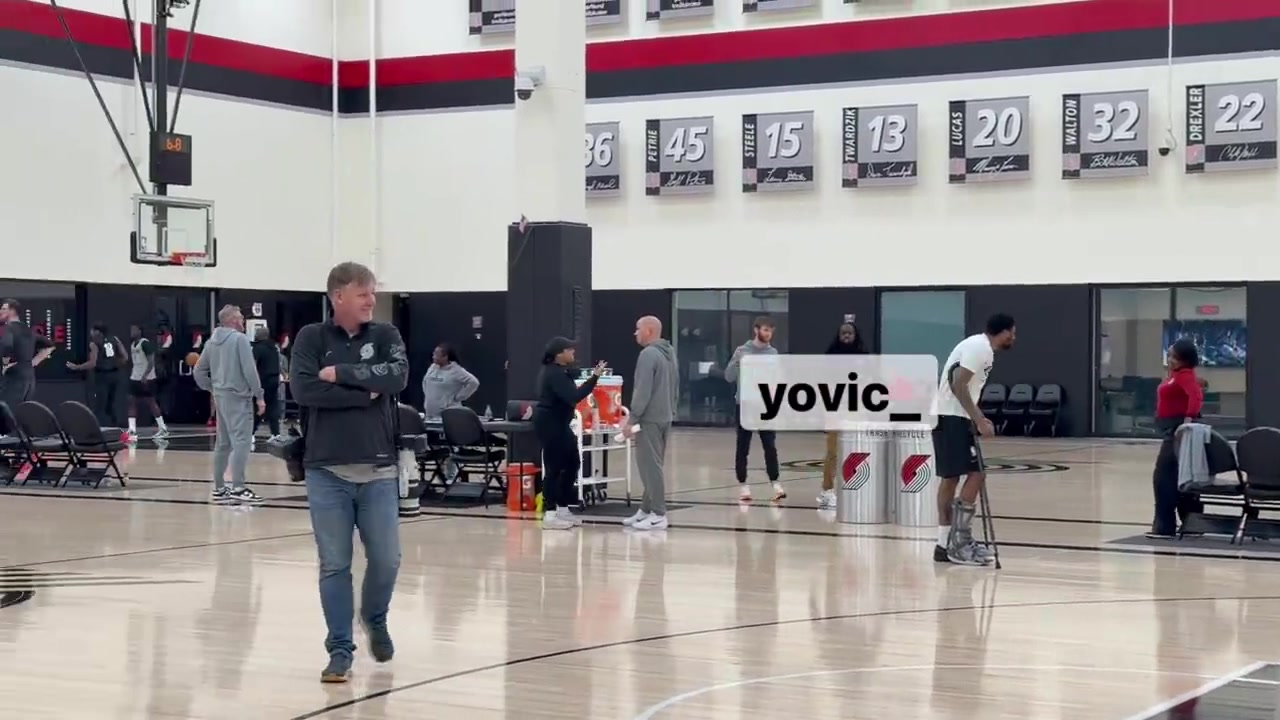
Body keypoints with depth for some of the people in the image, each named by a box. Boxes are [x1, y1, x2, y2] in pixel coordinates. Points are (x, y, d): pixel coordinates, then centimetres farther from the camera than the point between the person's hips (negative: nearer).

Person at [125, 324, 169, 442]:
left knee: (151, 402, -2)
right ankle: (132, 432, -2)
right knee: (132, 402, 0)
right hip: (135, 378, 9)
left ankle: (163, 429, 9)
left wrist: (145, 376, -28)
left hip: (147, 378, -9)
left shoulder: (145, 343, -15)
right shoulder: (132, 345, 13)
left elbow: (151, 362, -20)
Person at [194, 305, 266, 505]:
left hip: (220, 396, 8)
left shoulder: (212, 342, 12)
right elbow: (249, 370, -15)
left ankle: (219, 489, 16)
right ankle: (238, 488, -13)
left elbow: (199, 371, 15)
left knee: (223, 443, 13)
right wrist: (259, 395, -11)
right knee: (241, 441, -8)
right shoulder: (239, 339, -11)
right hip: (238, 396, -8)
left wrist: (211, 389, 18)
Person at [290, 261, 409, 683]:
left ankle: (375, 618, 32)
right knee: (334, 565, 1)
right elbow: (303, 390, -13)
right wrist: (365, 394, -11)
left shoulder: (385, 335, 7)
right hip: (327, 470, -1)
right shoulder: (311, 338, 2)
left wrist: (341, 373, -13)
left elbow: (398, 378, -11)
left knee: (386, 559, 2)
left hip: (379, 470, 2)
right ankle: (340, 650, 12)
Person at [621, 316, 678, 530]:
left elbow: (643, 391, -20)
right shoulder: (669, 353, 14)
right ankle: (646, 510, 19)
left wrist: (632, 419, -17)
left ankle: (658, 515, -6)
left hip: (649, 418, -10)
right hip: (665, 417, 10)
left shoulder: (648, 354, -16)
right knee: (652, 465, 14)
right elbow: (674, 389, 19)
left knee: (650, 466, -6)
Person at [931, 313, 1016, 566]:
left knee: (951, 478, 12)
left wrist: (978, 419, 22)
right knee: (976, 474, -10)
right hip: (953, 418, -11)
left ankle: (945, 543, 16)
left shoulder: (981, 347, 16)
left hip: (949, 417, 11)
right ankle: (959, 541, -8)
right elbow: (958, 384, -23)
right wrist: (979, 420, -21)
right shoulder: (980, 348, -14)